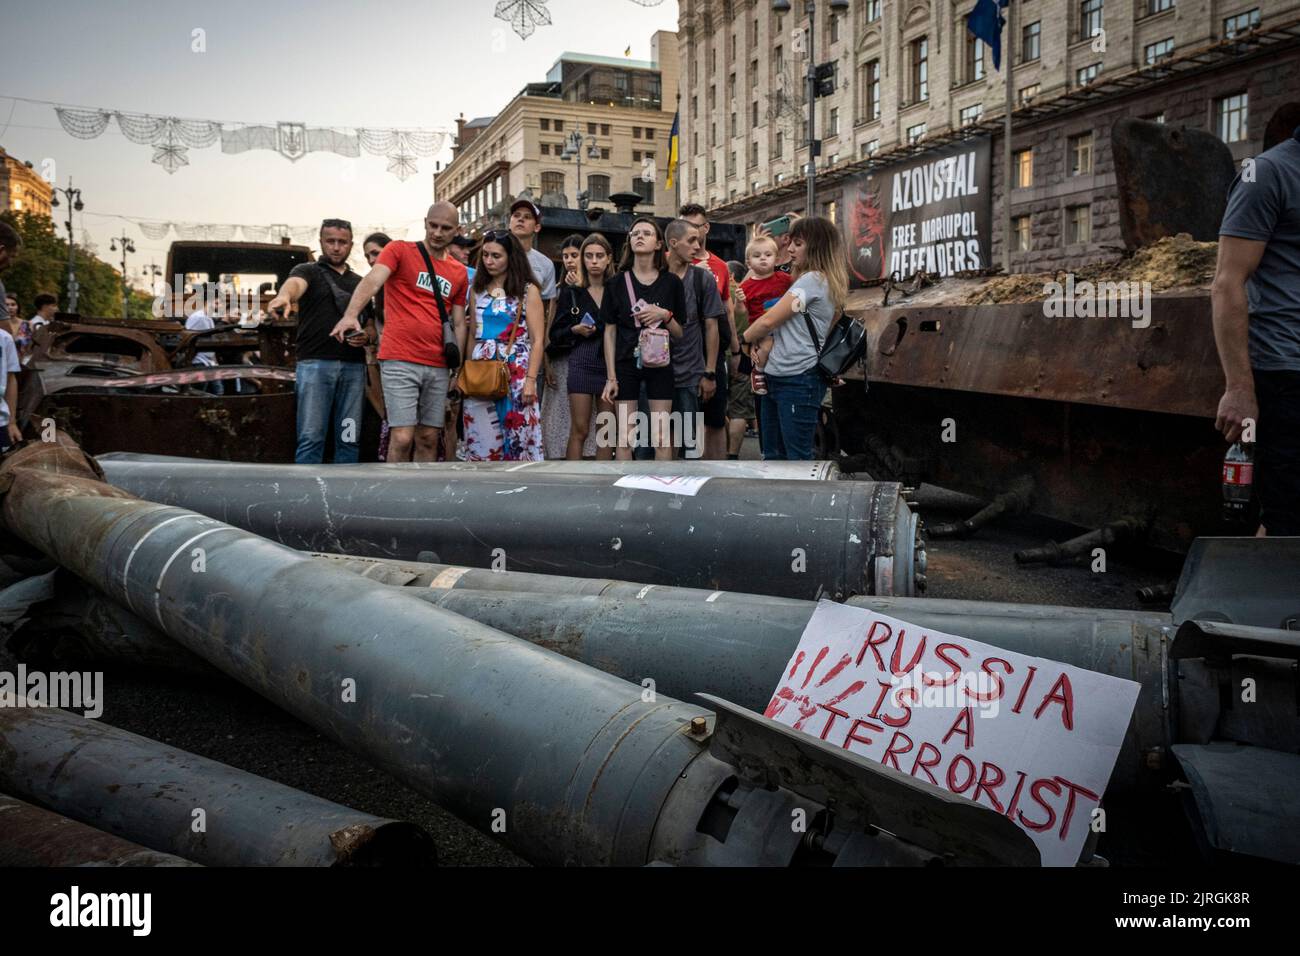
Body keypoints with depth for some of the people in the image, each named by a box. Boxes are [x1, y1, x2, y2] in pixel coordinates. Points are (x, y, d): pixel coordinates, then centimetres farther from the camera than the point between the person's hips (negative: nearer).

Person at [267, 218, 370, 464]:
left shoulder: (360, 283, 21)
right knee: (310, 438, -9)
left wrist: (366, 337, 0)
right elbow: (295, 284, -17)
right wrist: (284, 296, -41)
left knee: (349, 439, 4)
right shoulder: (307, 271, 8)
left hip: (354, 367, 4)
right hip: (315, 363, -4)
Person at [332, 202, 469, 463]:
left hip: (438, 367, 5)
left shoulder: (459, 272, 15)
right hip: (400, 362, -5)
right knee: (402, 438, -10)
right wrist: (350, 315, -35)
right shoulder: (399, 250, 1)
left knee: (429, 439, 8)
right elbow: (372, 281, -16)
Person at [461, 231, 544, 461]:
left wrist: (530, 380, -13)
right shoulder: (477, 290, 13)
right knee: (481, 439, 0)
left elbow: (537, 340, -4)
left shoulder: (528, 291, 1)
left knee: (519, 436, -5)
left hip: (517, 371, -3)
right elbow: (472, 336, 14)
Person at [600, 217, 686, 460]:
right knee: (625, 439, 1)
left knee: (661, 438, -1)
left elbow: (681, 333, 7)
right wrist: (611, 377, -2)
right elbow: (610, 332, 4)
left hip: (660, 364, 0)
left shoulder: (671, 282, 4)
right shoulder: (618, 282, 4)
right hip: (625, 364, 0)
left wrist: (665, 316, -13)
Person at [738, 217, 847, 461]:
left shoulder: (812, 280, -11)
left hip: (798, 380, -10)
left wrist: (745, 338, 5)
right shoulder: (808, 280, 21)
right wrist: (765, 344, -2)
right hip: (777, 377, 10)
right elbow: (784, 324, 17)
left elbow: (769, 320, -12)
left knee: (798, 458, -7)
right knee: (773, 456, 12)